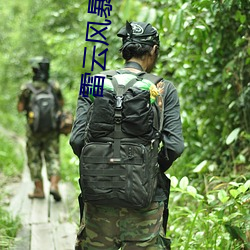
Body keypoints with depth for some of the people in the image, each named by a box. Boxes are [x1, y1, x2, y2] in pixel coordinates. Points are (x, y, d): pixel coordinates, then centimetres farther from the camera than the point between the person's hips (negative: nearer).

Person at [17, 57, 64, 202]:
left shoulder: (27, 88, -10)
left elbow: (20, 108, -3)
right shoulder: (54, 86, -4)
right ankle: (54, 185, -14)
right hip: (52, 131, 1)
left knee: (34, 160, 11)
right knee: (53, 158, 6)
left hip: (34, 130, -1)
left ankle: (39, 190, 14)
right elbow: (61, 103, 9)